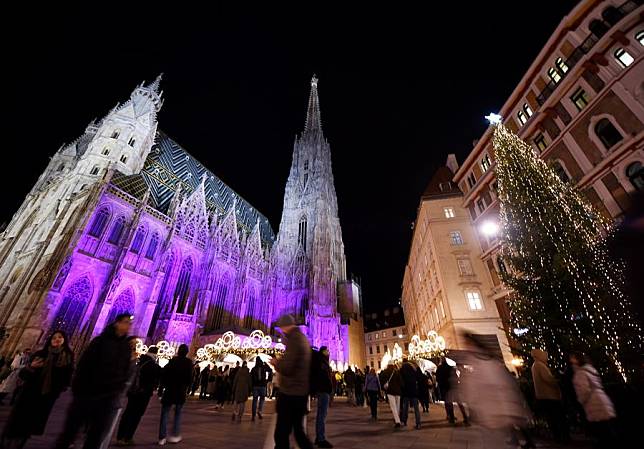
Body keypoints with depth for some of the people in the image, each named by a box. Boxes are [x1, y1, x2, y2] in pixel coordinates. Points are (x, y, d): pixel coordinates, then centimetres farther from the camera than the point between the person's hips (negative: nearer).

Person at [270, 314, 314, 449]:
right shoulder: (302, 338, 12)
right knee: (298, 431, 20)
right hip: (300, 392, 10)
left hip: (291, 393, -10)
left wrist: (275, 362, -7)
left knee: (281, 434, 1)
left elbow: (286, 368, -25)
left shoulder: (294, 338, -18)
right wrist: (280, 361, 13)